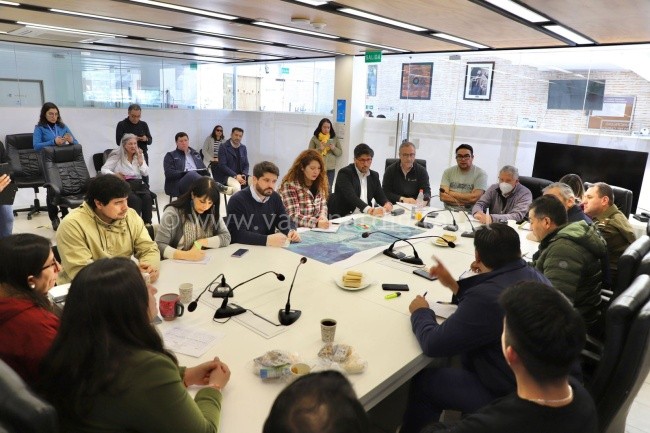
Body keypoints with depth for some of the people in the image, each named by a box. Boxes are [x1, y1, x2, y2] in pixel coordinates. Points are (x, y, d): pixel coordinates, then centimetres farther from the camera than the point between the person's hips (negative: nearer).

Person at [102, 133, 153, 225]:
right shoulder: (117, 155, 5)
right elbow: (104, 169, 2)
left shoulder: (140, 155, 15)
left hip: (138, 183, 3)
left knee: (147, 197, -30)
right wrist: (114, 175, -17)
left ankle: (147, 223, -25)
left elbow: (145, 173, 6)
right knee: (135, 199, -34)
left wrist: (140, 159, -4)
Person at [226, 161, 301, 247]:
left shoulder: (275, 197, 5)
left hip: (268, 249, 4)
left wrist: (291, 231, -11)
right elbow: (237, 234, -23)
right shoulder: (237, 200, -14)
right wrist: (267, 240, -34)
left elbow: (284, 221, 12)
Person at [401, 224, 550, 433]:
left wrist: (420, 312, -5)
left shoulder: (487, 296, -33)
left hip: (506, 395, -8)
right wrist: (454, 285, 8)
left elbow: (433, 344, -23)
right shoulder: (535, 275, -3)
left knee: (423, 380, 9)